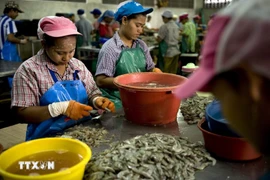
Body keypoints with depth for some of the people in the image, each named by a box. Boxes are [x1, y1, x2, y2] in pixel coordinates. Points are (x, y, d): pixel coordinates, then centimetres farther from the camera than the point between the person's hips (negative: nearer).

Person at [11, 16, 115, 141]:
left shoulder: (78, 65, 6)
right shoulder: (28, 70, -9)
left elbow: (92, 93, 13)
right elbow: (22, 113, -12)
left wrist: (97, 100, -10)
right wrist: (60, 108, -25)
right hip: (48, 138, -5)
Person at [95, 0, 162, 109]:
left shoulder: (141, 45, 8)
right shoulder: (110, 48, -10)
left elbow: (150, 69, 16)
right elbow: (101, 81, -13)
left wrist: (155, 71, -6)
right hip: (117, 103, -5)